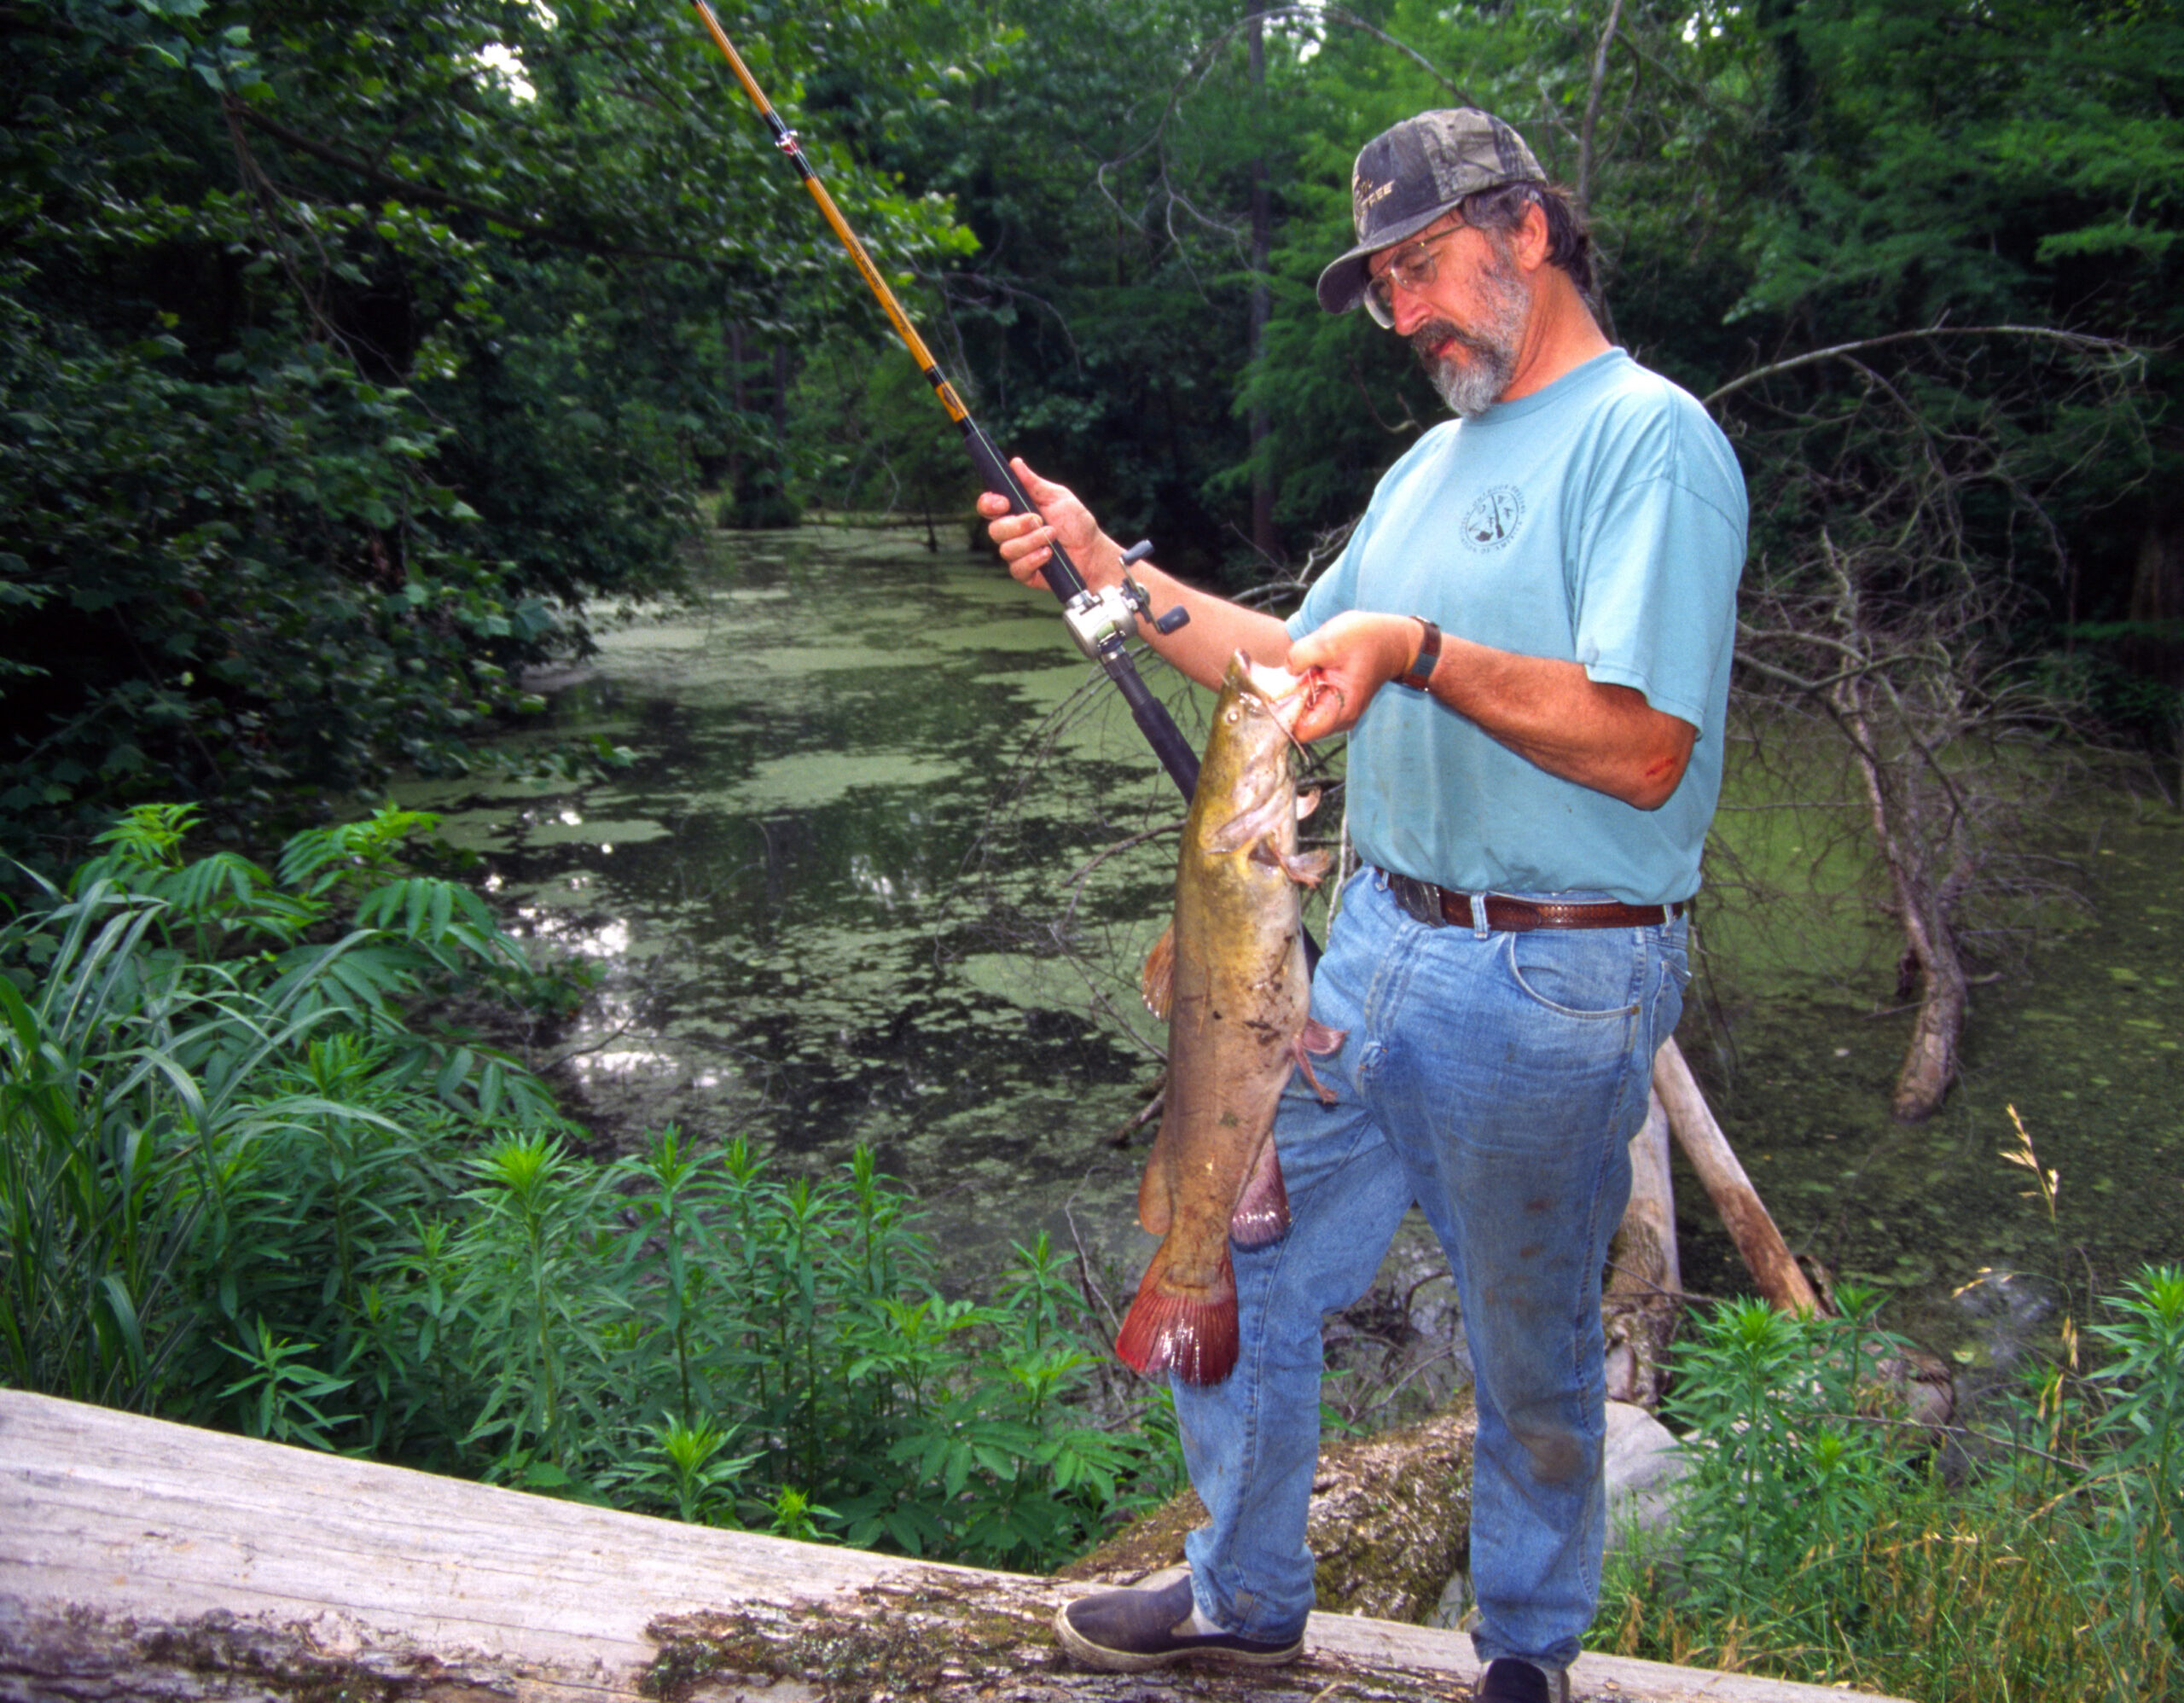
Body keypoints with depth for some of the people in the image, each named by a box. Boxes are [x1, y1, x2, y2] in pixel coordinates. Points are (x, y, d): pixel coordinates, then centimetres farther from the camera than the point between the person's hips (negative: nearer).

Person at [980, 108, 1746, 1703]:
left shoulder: (1650, 439, -11)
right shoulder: (1435, 462, 17)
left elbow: (1643, 747, -21)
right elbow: (1301, 660, 17)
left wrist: (1420, 648, -27)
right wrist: (1107, 569, 9)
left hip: (1550, 987, -7)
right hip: (1379, 943, 8)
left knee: (1534, 1354, 11)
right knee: (1240, 1263, 13)